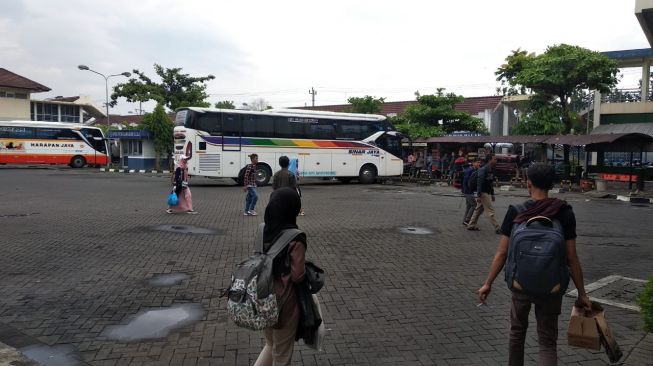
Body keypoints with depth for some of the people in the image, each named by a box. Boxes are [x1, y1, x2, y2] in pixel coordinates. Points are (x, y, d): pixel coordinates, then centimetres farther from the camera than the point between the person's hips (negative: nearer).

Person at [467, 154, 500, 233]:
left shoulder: (491, 170, 12)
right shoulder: (483, 170, -17)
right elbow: (479, 183, -21)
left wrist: (492, 194, 21)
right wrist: (478, 196, -24)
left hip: (487, 193, 9)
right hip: (483, 193, -9)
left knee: (478, 210, 14)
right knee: (490, 211, -6)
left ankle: (471, 225, 22)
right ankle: (497, 228, -2)